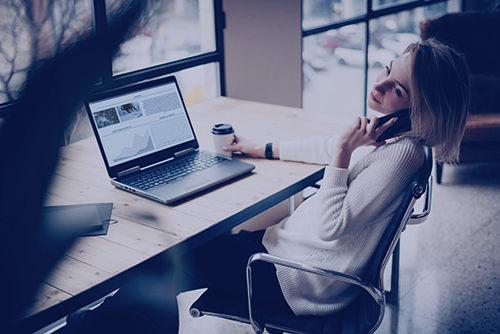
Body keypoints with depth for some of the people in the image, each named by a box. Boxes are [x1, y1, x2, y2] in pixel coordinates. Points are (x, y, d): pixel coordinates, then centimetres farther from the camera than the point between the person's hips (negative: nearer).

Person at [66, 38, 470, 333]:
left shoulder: (403, 151, -26)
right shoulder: (387, 131, 3)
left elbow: (330, 228, -29)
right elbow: (331, 147, 21)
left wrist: (344, 151, -29)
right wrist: (260, 148, 28)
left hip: (306, 282, -9)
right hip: (294, 243, 9)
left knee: (183, 259, -2)